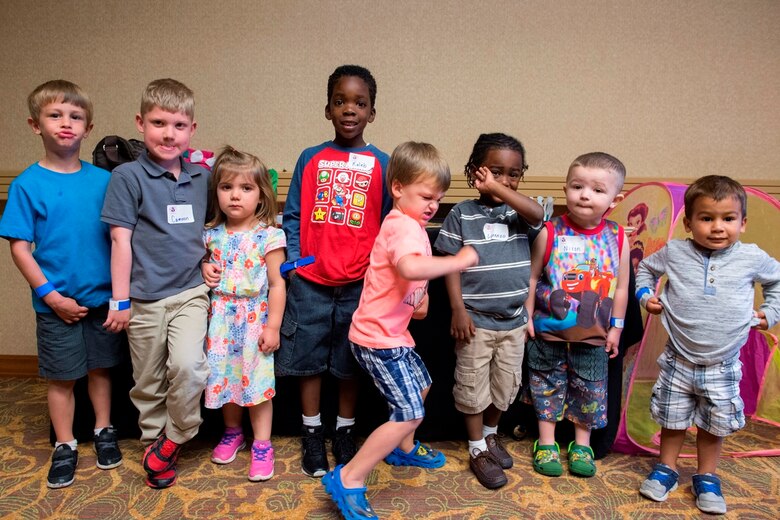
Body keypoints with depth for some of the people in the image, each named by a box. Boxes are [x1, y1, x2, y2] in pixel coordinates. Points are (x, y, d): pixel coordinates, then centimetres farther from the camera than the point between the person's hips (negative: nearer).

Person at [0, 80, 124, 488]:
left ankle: (104, 432, 34)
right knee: (61, 376, 11)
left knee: (100, 367, 15)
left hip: (103, 298, 2)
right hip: (57, 303, -2)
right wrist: (50, 295, -12)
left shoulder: (102, 179, -1)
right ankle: (65, 447, 28)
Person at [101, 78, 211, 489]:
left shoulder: (202, 177, 5)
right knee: (149, 382, 11)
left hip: (190, 292, 2)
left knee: (188, 366, -17)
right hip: (145, 297, -1)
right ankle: (154, 443, 34)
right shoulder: (127, 176, -6)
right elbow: (121, 240, -8)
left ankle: (175, 436, 9)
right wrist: (120, 300, -7)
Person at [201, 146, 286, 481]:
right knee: (225, 378, 15)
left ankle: (262, 445, 17)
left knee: (257, 382, 2)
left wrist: (273, 326, -12)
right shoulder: (211, 234, 2)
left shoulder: (269, 236, -10)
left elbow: (277, 284, -9)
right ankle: (232, 433, 37)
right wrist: (204, 270, -4)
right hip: (221, 321, 4)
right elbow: (204, 264, 19)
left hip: (255, 321, -4)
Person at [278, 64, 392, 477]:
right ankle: (312, 433, 29)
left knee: (350, 361, 12)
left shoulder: (381, 164, 1)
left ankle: (345, 432, 32)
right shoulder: (311, 159, 3)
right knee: (308, 357, 10)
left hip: (359, 282, 0)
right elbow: (293, 216, 5)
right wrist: (293, 259, -5)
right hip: (310, 280, 1)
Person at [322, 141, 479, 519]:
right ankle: (348, 481, -1)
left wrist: (420, 295, 8)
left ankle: (403, 449, 49)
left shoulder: (406, 223, 13)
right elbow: (410, 267, -43)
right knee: (409, 413, -10)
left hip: (391, 333, 11)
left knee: (420, 385, 27)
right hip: (378, 337, -11)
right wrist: (459, 260, -33)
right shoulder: (405, 226, -21)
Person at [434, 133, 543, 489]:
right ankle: (477, 450, 27)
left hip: (514, 321, 4)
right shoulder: (462, 213, -6)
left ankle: (491, 435, 42)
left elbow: (538, 214, -22)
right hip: (476, 320, -3)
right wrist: (458, 310, -13)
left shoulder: (518, 212, 2)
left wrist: (498, 189, -25)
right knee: (473, 386, 8)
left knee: (505, 385, 18)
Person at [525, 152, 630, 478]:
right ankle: (546, 443, 27)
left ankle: (581, 444, 33)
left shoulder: (617, 238, -5)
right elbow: (532, 277, -5)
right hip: (549, 329, -2)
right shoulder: (550, 233, -11)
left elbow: (621, 286, 3)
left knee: (590, 388, 14)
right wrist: (527, 317, -6)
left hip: (593, 334, 2)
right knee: (548, 384, 11)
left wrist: (616, 326, 3)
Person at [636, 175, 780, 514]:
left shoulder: (752, 257, -6)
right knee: (673, 419, 13)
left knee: (714, 425, 13)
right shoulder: (674, 253, -8)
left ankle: (706, 477, 33)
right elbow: (645, 268, 11)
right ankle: (666, 468, 33)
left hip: (723, 367, 1)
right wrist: (645, 295, -3)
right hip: (678, 362, 0)